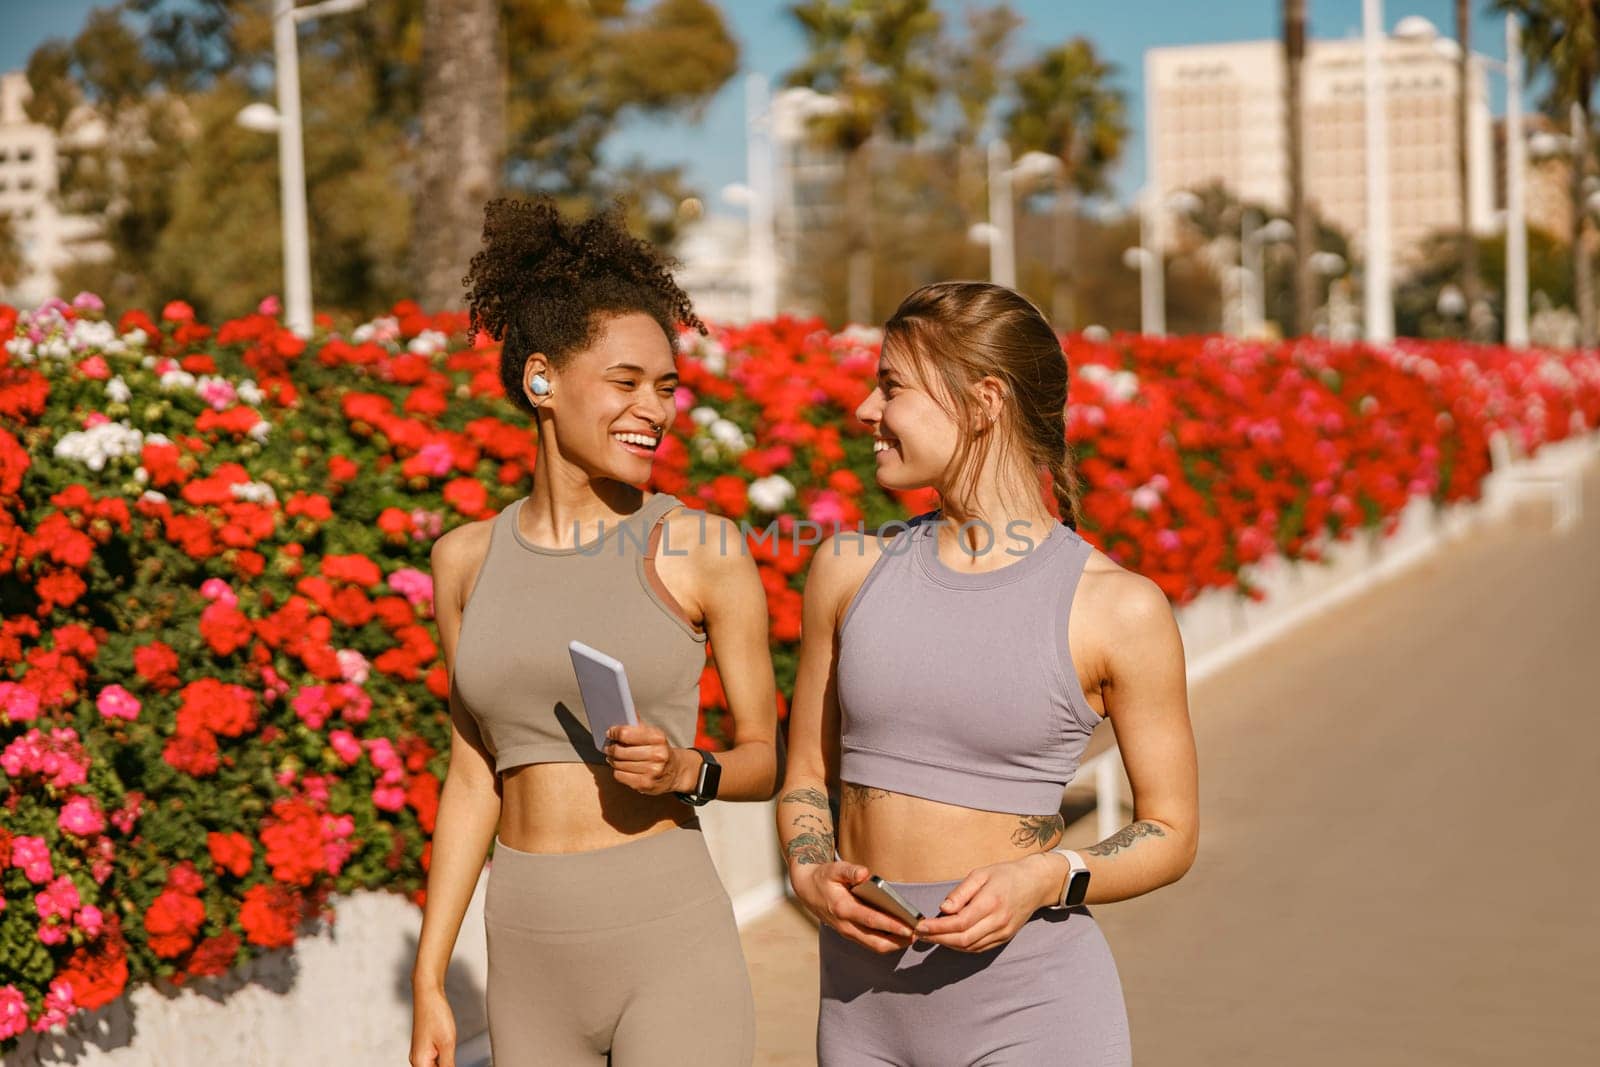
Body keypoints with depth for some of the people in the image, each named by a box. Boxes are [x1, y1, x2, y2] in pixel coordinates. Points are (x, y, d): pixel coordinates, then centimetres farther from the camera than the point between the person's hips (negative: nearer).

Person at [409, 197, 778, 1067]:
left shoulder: (703, 549, -4)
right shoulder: (467, 560, 6)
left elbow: (768, 756, 4)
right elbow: (472, 775, 11)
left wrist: (684, 769, -18)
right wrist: (428, 982, 10)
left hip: (670, 943, -4)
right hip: (530, 960, 4)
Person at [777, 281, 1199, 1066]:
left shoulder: (1118, 609, -8)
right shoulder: (851, 568, 3)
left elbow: (1171, 832, 0)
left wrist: (1046, 879, -17)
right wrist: (812, 876, -8)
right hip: (862, 1000, 4)